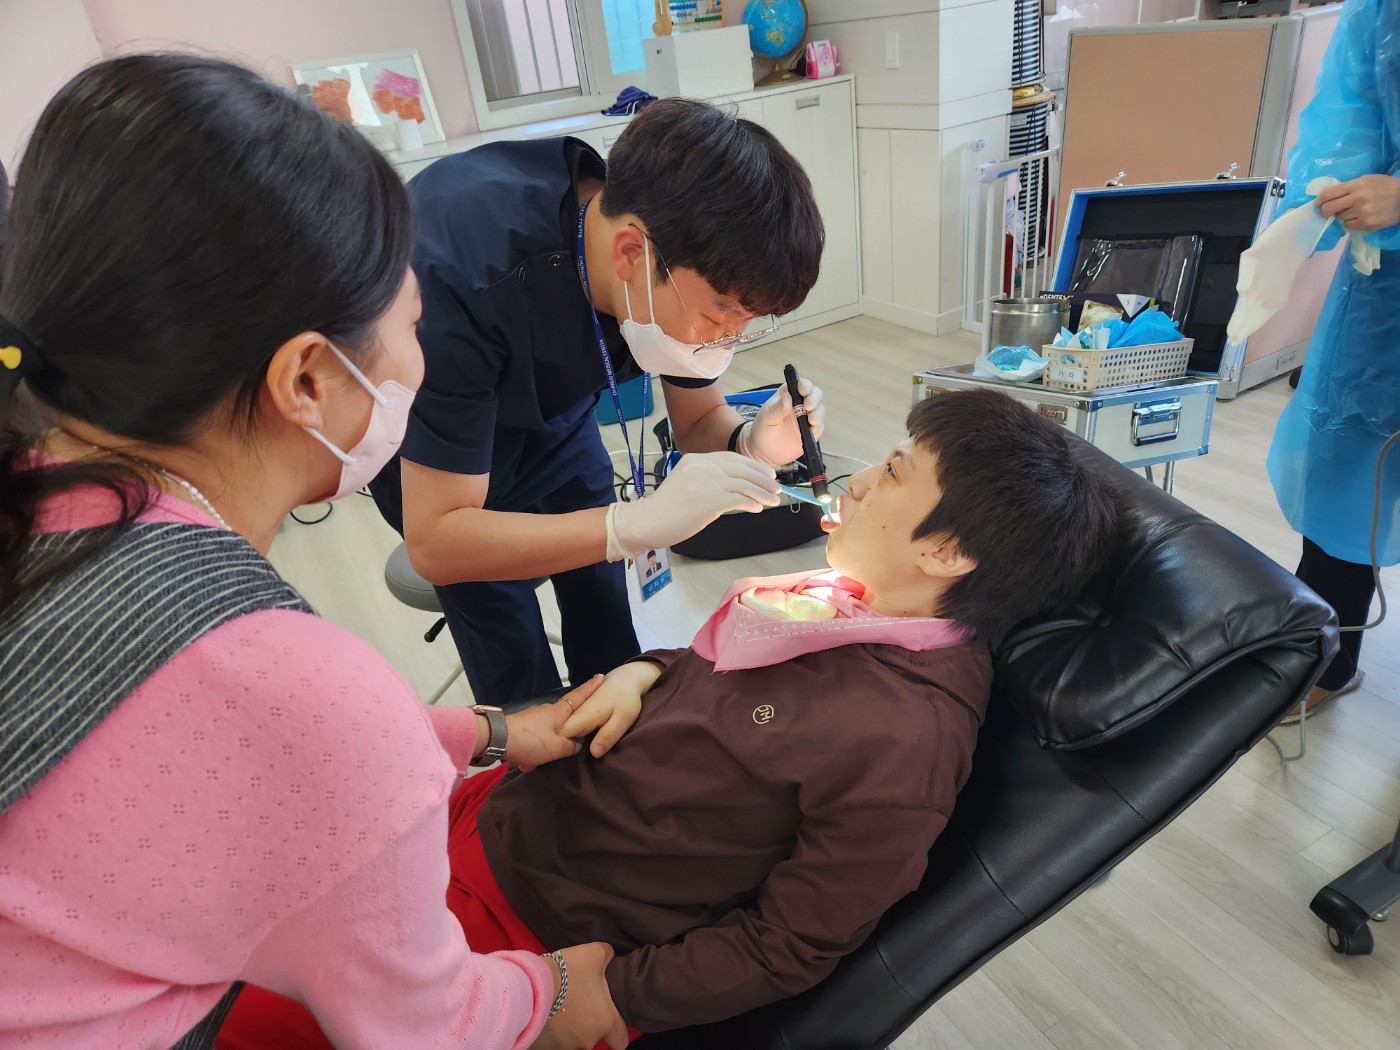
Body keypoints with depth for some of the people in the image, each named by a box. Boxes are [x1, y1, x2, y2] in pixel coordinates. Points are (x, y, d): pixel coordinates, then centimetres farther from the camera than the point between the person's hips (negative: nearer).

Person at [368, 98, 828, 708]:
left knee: (605, 623, 7)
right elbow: (434, 542, -38)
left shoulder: (687, 244, -23)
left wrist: (751, 444, -32)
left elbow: (698, 423, -9)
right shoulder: (465, 280, -42)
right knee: (516, 665, -5)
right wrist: (635, 524, -48)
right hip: (423, 426, -4)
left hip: (548, 401, 5)